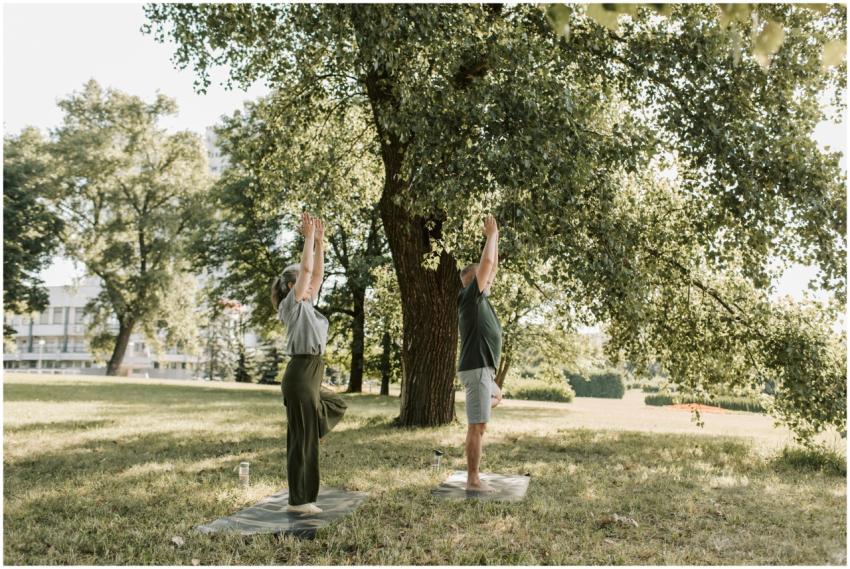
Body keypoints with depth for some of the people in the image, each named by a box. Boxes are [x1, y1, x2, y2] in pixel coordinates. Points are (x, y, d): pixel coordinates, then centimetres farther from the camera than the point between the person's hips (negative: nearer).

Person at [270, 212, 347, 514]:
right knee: (303, 437, -3)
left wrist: (320, 241, 16)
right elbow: (306, 268, -17)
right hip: (300, 374, -10)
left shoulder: (307, 304, 16)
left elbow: (318, 272, 19)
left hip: (311, 375, 10)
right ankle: (299, 499, 7)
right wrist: (309, 236, -10)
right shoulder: (292, 304, -8)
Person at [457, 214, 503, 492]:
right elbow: (485, 263, -17)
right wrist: (491, 235, -4)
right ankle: (473, 480, -1)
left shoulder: (480, 299, 16)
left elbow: (493, 267, 26)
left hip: (484, 369, 10)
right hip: (476, 369, -10)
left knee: (497, 396, 33)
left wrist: (496, 239, 23)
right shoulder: (470, 296, -9)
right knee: (478, 427, -7)